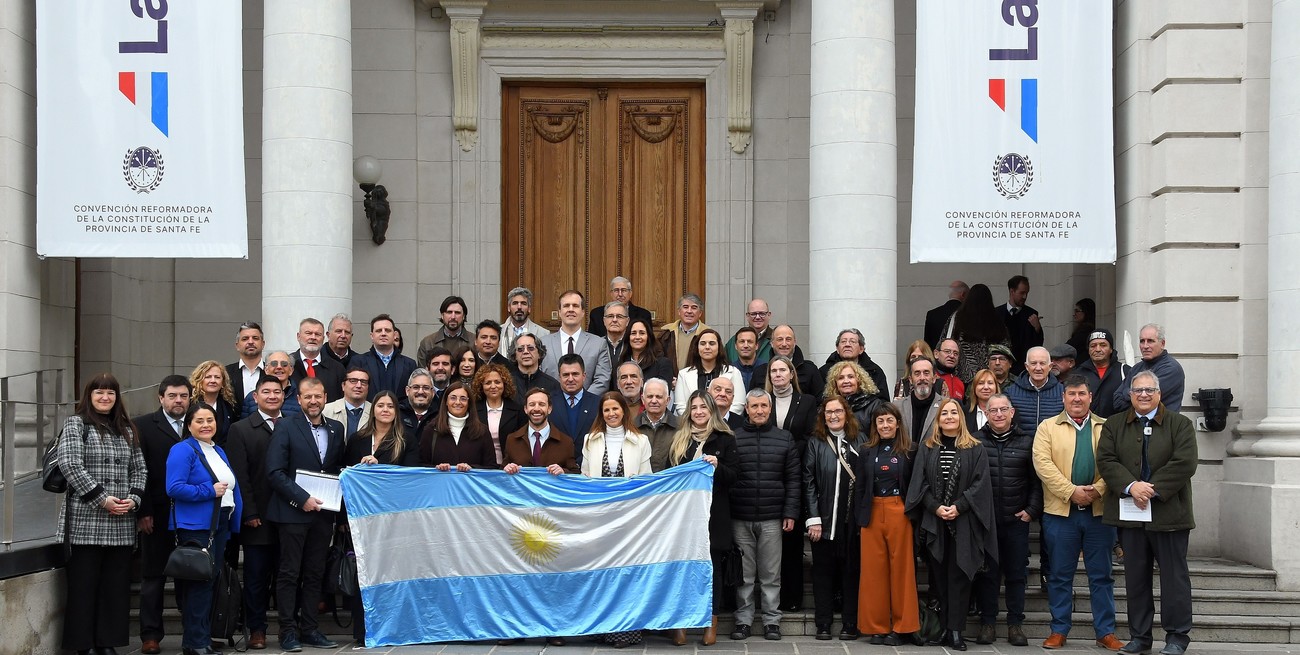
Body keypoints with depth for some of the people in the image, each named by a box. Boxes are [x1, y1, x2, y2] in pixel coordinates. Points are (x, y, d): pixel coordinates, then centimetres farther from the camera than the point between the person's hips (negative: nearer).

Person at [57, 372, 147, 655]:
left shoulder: (127, 430, 17)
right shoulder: (76, 424, 2)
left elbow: (139, 469, 17)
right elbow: (70, 464, -10)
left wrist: (133, 499, -2)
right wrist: (101, 499, -14)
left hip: (122, 524, 5)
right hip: (86, 521, -5)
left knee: (116, 586, 5)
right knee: (84, 585, -2)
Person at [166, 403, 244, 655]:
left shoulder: (219, 452, 18)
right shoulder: (183, 450, -7)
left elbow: (232, 488, 20)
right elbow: (174, 488, -19)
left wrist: (235, 521, 12)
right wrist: (209, 491, -18)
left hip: (220, 526, 8)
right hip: (195, 527, -8)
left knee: (210, 583, 11)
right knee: (199, 583, -8)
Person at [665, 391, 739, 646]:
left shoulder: (725, 439, 3)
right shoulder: (679, 438, 11)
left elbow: (732, 477, 0)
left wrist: (717, 466, -18)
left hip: (713, 513, -2)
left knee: (711, 566, 2)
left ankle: (712, 624, 8)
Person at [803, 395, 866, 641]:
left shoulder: (860, 441, 6)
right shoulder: (815, 442, 4)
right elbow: (808, 482, -1)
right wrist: (813, 518, -9)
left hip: (853, 519, 1)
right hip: (824, 519, -1)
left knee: (851, 570, 5)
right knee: (823, 571, 5)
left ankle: (850, 625, 11)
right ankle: (823, 624, 10)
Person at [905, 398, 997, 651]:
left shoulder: (975, 449, 5)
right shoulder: (926, 448, 10)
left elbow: (980, 483, -2)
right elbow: (919, 483, 4)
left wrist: (959, 506, -13)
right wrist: (935, 507, -10)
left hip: (963, 522, -2)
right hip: (933, 522, 2)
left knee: (959, 575, -3)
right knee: (939, 576, 4)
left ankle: (955, 630, -3)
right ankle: (941, 628, 8)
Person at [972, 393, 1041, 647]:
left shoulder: (1026, 442, 5)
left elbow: (1036, 480, 5)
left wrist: (1032, 510, -3)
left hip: (1017, 520, 1)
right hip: (984, 519, -1)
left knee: (1017, 573, 5)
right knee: (986, 572, 3)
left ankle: (1015, 624, 14)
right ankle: (987, 623, 11)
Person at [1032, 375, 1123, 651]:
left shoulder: (1107, 428, 9)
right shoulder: (1047, 427, 5)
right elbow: (1042, 463, -7)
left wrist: (1098, 489, -16)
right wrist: (1071, 491, -15)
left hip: (1099, 510, 1)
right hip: (1060, 511, -1)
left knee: (1101, 575, 6)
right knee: (1060, 575, 6)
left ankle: (1106, 632, 13)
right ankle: (1059, 630, 14)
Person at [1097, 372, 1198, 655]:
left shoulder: (1180, 424, 3)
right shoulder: (1113, 426, 10)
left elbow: (1185, 463, -9)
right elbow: (1106, 460, -1)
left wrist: (1153, 489, -16)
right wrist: (1131, 486, -17)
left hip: (1168, 512, -2)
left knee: (1174, 576, 2)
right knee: (1135, 577, 8)